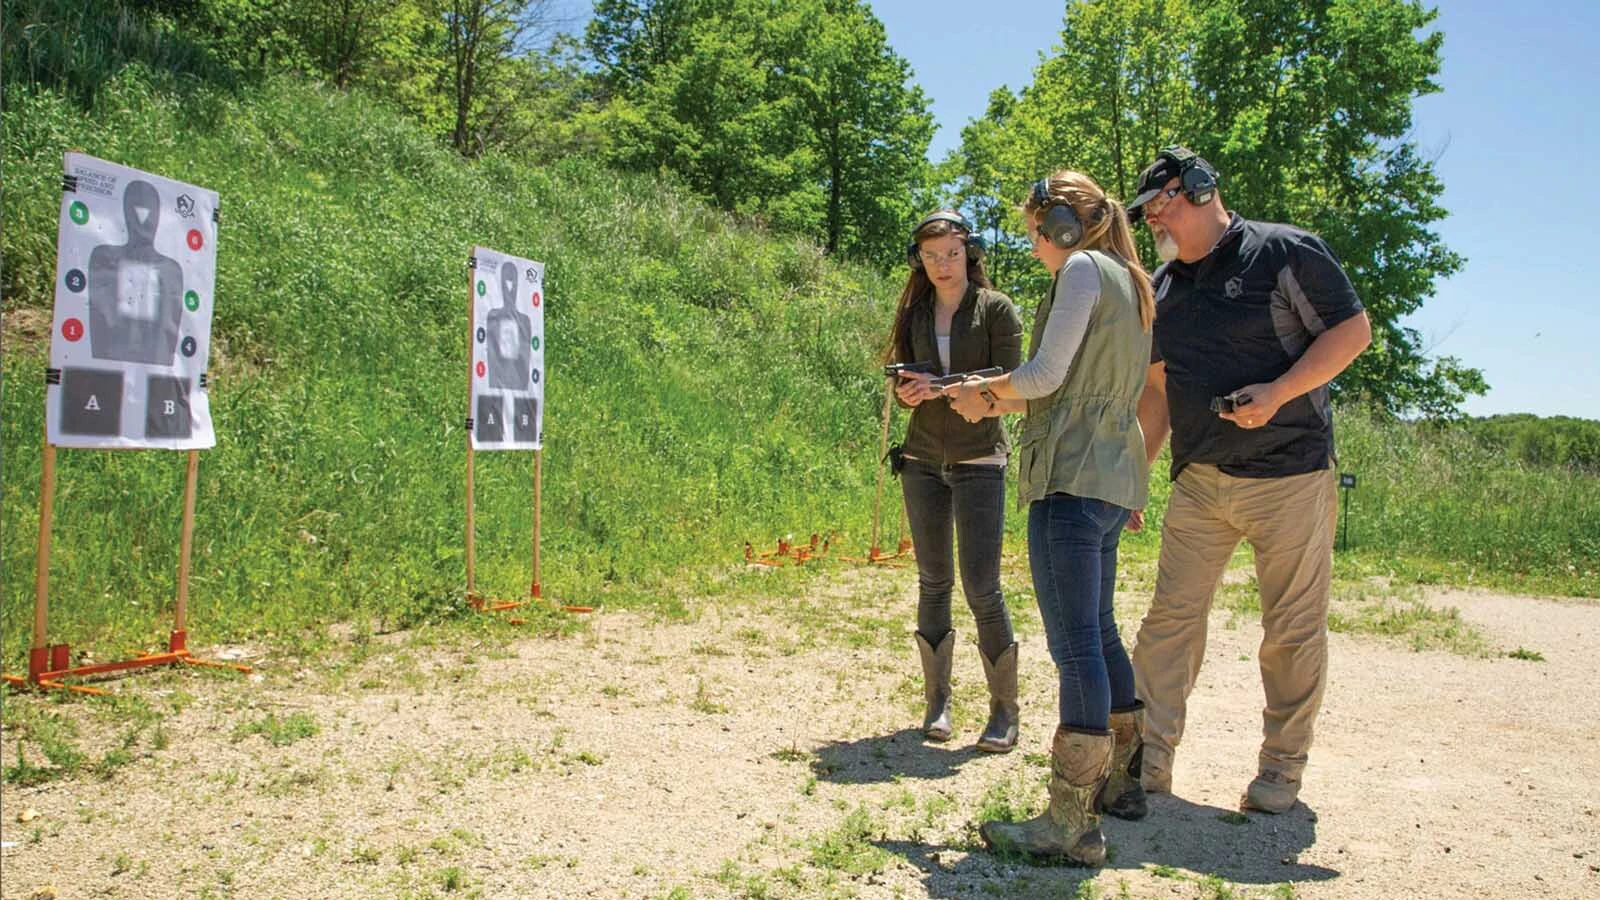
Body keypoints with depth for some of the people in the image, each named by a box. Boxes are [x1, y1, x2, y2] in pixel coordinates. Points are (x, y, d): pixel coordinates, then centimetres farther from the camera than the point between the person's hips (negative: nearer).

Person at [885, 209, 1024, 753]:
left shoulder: (996, 309, -2)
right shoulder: (914, 313, 9)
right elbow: (904, 383, 11)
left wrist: (945, 386, -20)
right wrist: (907, 393, -12)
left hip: (979, 461, -4)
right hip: (923, 462, 4)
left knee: (981, 587, -8)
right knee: (933, 583, 8)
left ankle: (1004, 709, 4)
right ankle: (937, 700, 18)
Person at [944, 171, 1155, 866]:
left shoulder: (1082, 269, -7)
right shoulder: (1129, 282, 21)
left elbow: (1046, 374, -14)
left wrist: (986, 390, 4)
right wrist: (997, 403, 17)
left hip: (1072, 477, -10)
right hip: (1114, 479, 10)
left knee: (1074, 645, -10)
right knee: (1098, 634, 19)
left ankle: (1072, 826, -6)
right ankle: (1120, 780, 31)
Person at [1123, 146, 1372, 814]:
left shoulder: (1286, 252, -5)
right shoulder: (1163, 287, 13)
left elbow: (1354, 329, -6)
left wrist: (1278, 393, -19)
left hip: (1289, 472, -5)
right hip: (1198, 482, 5)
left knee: (1293, 628, 3)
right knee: (1171, 617, 1)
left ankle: (1282, 767, 18)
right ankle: (1149, 760, 8)